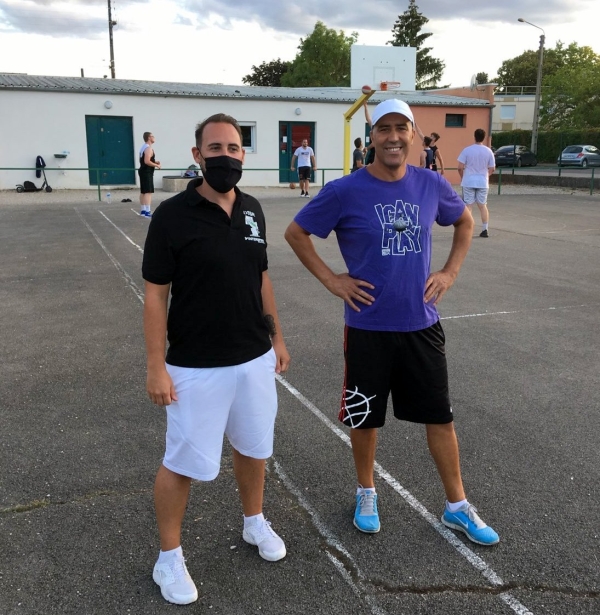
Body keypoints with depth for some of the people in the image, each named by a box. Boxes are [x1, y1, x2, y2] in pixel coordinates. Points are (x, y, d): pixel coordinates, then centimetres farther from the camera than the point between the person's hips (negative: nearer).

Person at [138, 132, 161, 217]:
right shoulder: (149, 148, -15)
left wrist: (154, 162, 16)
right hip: (147, 172, -11)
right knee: (148, 192, -13)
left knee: (143, 192, 14)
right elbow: (147, 161, -24)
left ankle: (143, 210, 21)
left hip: (142, 171, 11)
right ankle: (147, 212, -18)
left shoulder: (143, 147, 16)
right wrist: (156, 165, -13)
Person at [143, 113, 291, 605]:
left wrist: (276, 337, 14)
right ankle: (169, 558, 29)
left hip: (255, 359, 5)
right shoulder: (173, 214, -14)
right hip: (196, 367, -5)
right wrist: (157, 366, -13)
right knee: (183, 462, 7)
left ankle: (255, 522, 46)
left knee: (253, 446, 21)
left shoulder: (252, 209, 2)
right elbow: (155, 295, -11)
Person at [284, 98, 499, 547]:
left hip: (422, 324, 3)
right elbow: (296, 233, 0)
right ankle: (367, 494, 36)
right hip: (369, 328, -2)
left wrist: (450, 272, 6)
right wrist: (331, 280, -6)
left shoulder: (432, 185, -1)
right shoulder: (345, 191, -11)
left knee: (440, 416, 11)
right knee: (365, 417, 12)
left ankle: (458, 506, 29)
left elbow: (465, 222, 18)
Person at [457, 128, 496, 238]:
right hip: (483, 182, 2)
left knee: (468, 205, 1)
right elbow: (492, 168, 4)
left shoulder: (467, 150, -7)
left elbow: (460, 167, -9)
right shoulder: (488, 151, 1)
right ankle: (485, 230, 11)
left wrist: (462, 177, 8)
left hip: (469, 182, -2)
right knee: (483, 206, 10)